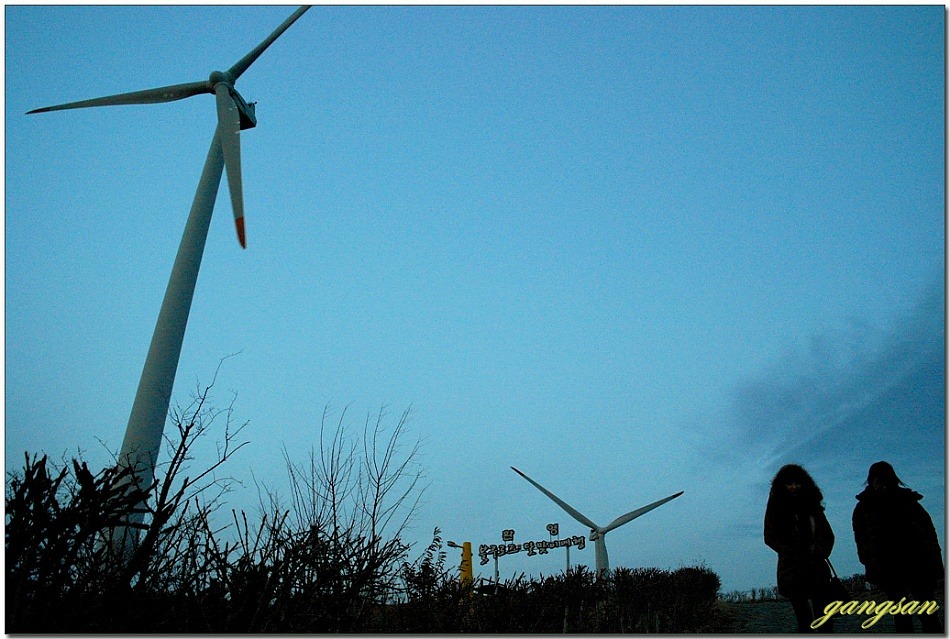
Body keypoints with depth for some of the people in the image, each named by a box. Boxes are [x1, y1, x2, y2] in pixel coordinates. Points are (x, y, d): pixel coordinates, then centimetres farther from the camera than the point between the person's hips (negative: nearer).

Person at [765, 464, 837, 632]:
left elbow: (828, 535, 15)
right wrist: (795, 552, -13)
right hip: (792, 571, -3)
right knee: (804, 620, -2)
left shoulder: (812, 505, 13)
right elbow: (770, 537, -1)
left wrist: (822, 552, -5)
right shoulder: (776, 508, 4)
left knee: (825, 618, -2)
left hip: (818, 569, 3)